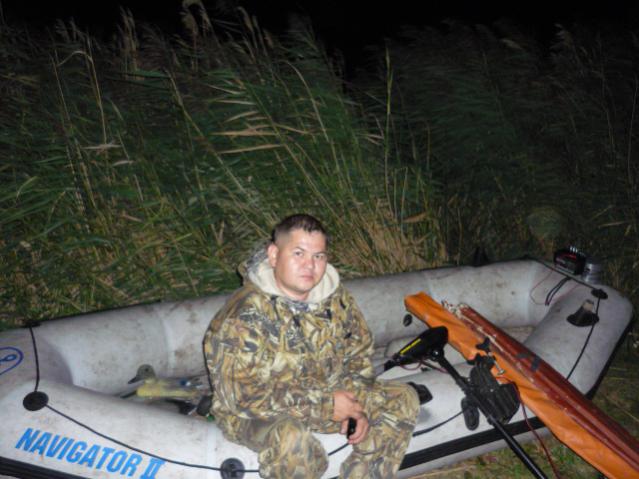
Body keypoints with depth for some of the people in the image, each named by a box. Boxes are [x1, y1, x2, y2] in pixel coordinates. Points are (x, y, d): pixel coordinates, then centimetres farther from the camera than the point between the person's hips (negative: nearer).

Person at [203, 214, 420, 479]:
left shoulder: (335, 298, -5)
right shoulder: (243, 316, -26)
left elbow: (359, 353, 8)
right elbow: (243, 396, -28)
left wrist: (358, 406, -9)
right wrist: (326, 406, -25)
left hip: (328, 394, 7)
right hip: (256, 414, -6)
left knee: (403, 399, -2)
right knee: (292, 440, -39)